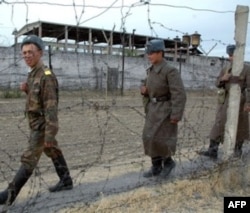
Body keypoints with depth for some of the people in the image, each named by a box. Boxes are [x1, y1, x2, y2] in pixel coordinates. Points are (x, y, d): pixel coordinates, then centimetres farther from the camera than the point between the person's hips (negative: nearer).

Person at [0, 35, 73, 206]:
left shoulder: (47, 76, -23)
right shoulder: (34, 74, 9)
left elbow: (51, 106, -27)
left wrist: (50, 135, -29)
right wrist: (27, 90, -2)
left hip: (41, 126, -10)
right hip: (37, 124, 10)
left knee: (28, 160, -3)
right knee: (53, 152, 18)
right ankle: (66, 181, 31)